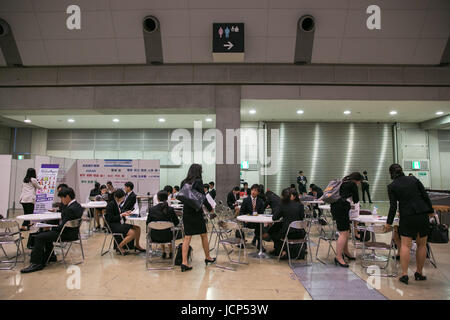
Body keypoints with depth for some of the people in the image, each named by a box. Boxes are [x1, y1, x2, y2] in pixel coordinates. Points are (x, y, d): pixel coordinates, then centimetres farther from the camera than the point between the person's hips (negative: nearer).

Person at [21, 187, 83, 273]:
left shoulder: (71, 209, -27)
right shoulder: (77, 205, 6)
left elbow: (63, 226, -23)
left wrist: (52, 228, -9)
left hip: (67, 234, -11)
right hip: (72, 231, 11)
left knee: (39, 237, -11)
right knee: (45, 233, 29)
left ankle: (36, 263, -4)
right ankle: (50, 256, 36)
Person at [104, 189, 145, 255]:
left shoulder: (117, 204, 10)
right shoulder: (111, 204, -16)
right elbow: (110, 219, -20)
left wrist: (125, 213, 4)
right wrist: (121, 215, -19)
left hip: (120, 224, 9)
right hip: (113, 226, -9)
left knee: (137, 228, 2)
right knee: (132, 233, -24)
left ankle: (137, 245, 18)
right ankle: (119, 247, -7)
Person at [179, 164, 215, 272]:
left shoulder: (183, 182, 5)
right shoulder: (198, 181, -11)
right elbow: (203, 198, -12)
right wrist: (210, 208, 1)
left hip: (186, 212, 5)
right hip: (196, 212, -5)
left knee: (187, 237, 6)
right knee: (204, 235, 13)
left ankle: (184, 262, 1)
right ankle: (207, 258, 27)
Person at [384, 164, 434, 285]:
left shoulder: (392, 186, -3)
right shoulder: (414, 179, 5)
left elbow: (393, 207, -6)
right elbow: (425, 196, 4)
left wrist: (388, 223, 0)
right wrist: (430, 211, 16)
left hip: (407, 217, -3)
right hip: (423, 214, 3)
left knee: (405, 245, 1)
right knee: (422, 244, 12)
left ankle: (404, 274, -2)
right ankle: (419, 273, 20)